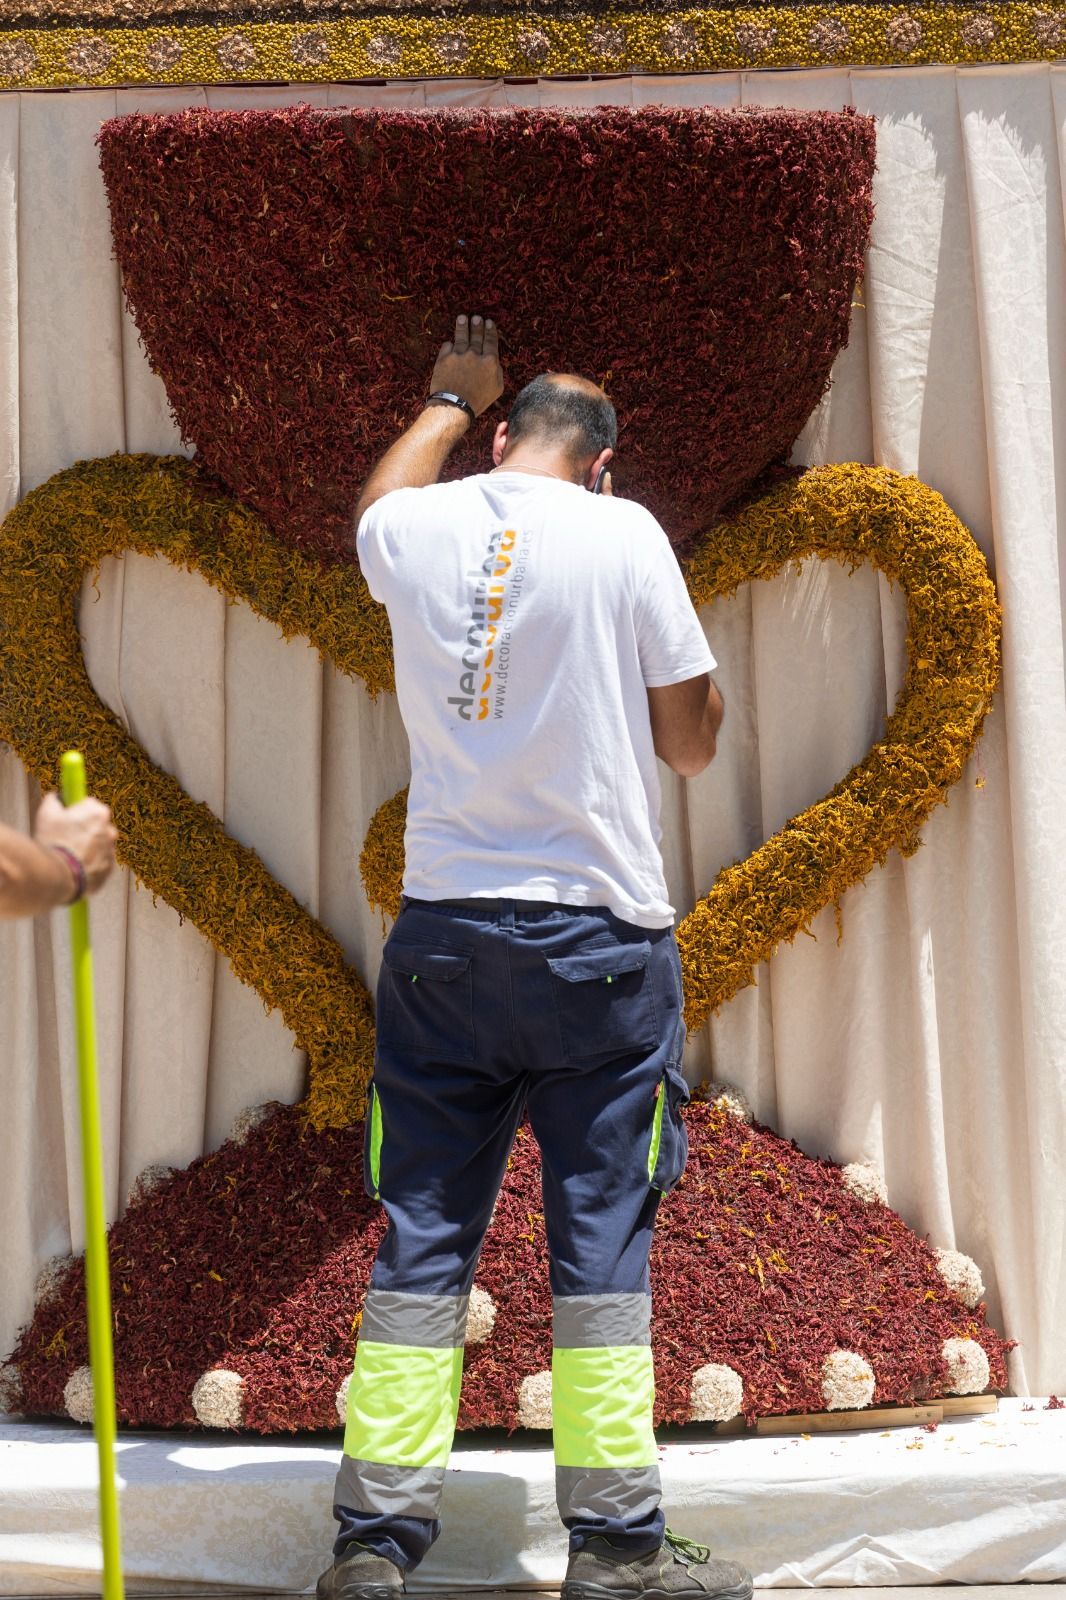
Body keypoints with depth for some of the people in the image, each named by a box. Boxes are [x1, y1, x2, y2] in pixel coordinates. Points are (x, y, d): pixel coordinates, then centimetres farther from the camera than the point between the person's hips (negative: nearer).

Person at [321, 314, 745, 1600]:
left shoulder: (415, 530, 4)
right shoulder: (622, 535, -6)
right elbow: (691, 741, 0)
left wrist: (448, 402, 48)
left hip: (442, 932, 3)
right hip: (597, 936, -3)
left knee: (421, 1238, 6)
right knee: (600, 1239, 3)